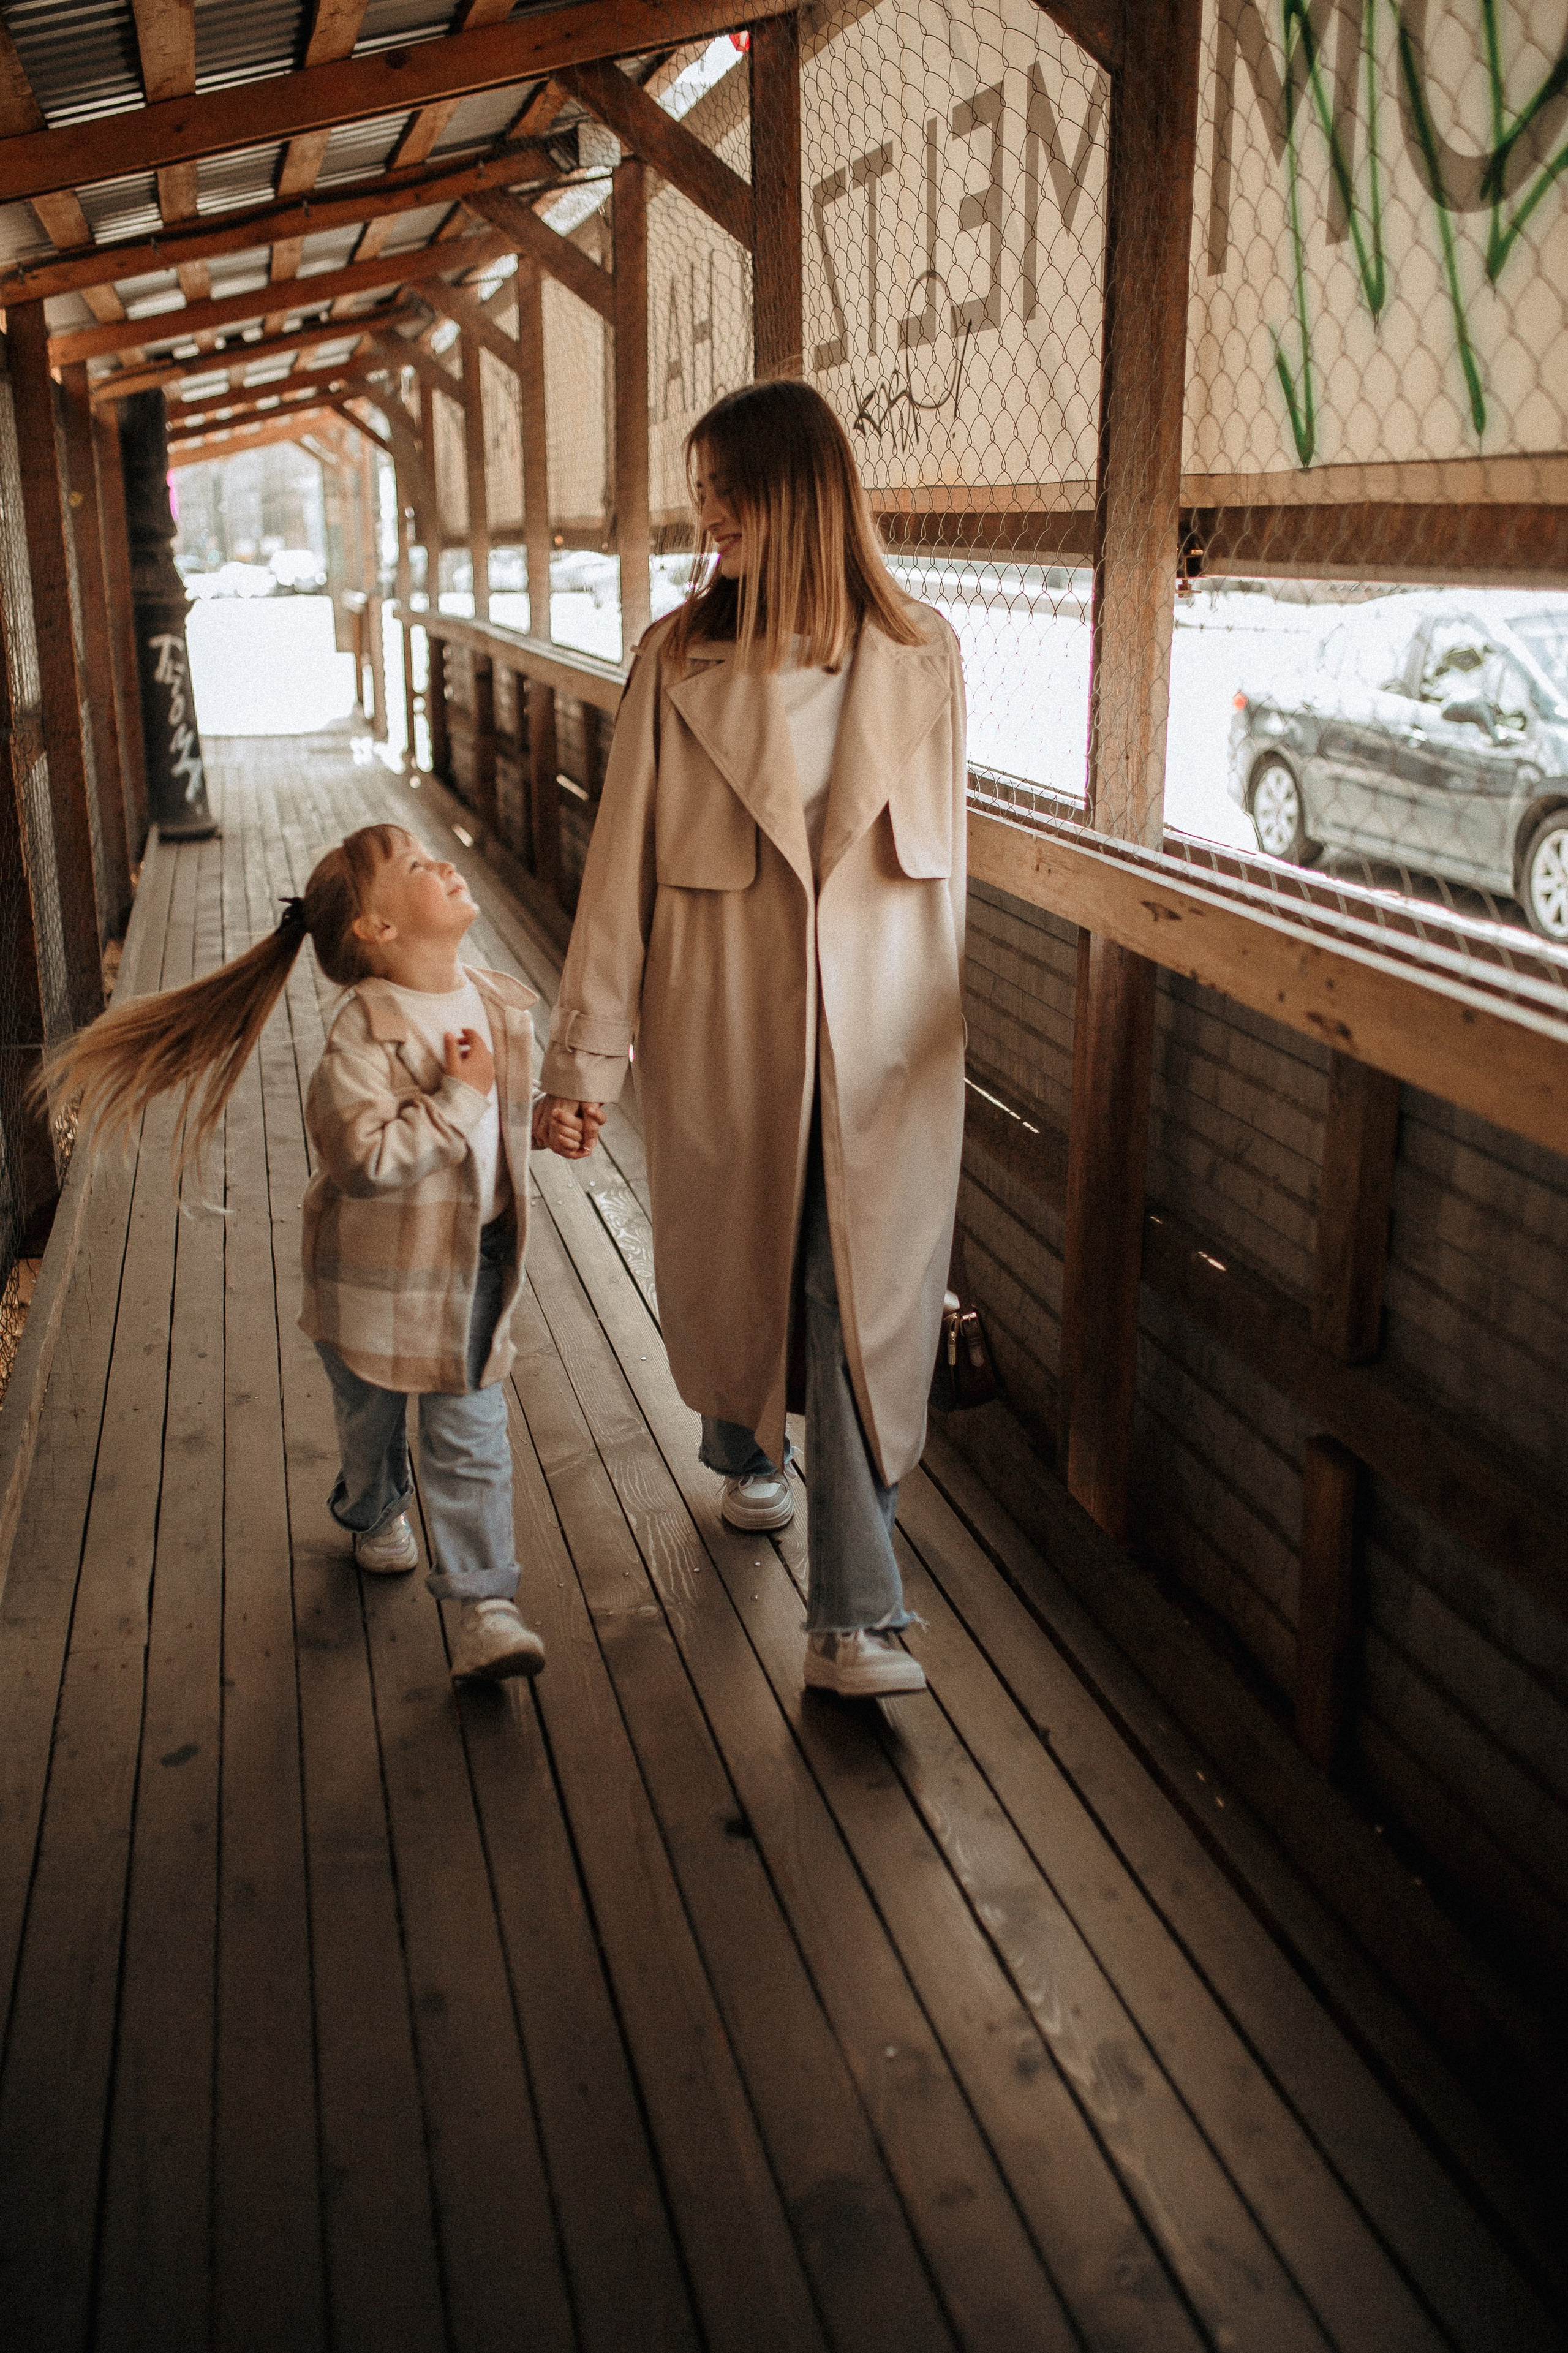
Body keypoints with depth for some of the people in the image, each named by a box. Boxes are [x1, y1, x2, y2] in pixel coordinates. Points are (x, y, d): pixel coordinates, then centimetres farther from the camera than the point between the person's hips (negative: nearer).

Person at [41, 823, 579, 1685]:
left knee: (470, 1438, 3)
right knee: (371, 1420, 21)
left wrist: (539, 1122, -1)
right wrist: (457, 1094, -30)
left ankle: (482, 1606, 10)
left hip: (473, 1260, 4)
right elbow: (366, 1160, -31)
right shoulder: (363, 1034, -23)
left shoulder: (497, 1001, 0)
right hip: (379, 1269, -4)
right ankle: (375, 1516, 52)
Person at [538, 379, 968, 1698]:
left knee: (868, 1311, -1)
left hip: (881, 1041, 0)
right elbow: (624, 861, -3)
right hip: (722, 1031, 1)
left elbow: (942, 855, 7)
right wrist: (587, 1055, -5)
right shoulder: (681, 658, -3)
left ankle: (855, 1620, 8)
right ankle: (744, 1453, 49)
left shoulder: (921, 654, -1)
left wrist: (940, 1019, 12)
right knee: (732, 1274, 16)